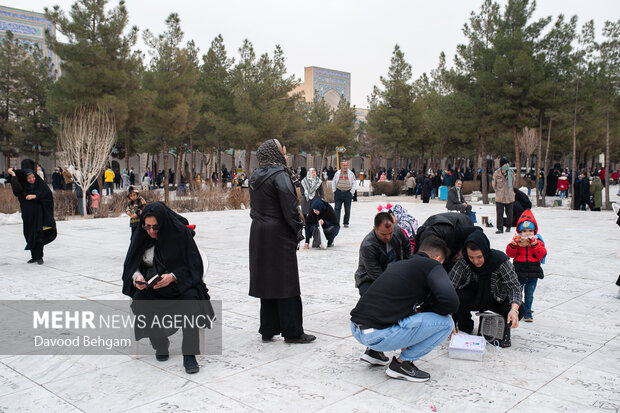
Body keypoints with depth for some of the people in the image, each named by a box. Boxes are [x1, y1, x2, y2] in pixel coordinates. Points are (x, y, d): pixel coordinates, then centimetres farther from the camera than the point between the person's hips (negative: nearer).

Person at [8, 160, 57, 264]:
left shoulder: (40, 184, 0)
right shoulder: (22, 186, 4)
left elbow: (48, 192, -11)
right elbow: (16, 189, -17)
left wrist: (35, 196, -18)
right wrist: (13, 175, -16)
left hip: (39, 213, -3)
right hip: (28, 214, 3)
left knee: (38, 235, -6)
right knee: (29, 235, 5)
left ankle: (39, 257, -3)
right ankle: (34, 256, 14)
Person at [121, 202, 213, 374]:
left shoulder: (181, 233, -13)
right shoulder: (141, 237, -2)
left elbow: (194, 266, -14)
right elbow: (131, 266, 3)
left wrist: (173, 277, -30)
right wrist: (137, 277, -20)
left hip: (180, 284, -3)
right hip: (151, 289, 3)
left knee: (191, 297, -33)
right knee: (139, 303, -27)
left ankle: (189, 354, -25)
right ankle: (160, 343, -1)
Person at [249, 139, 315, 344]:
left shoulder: (255, 177, 10)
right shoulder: (280, 175, -14)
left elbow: (254, 206, 14)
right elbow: (290, 207, -16)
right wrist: (298, 231, -6)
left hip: (258, 233, 8)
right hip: (279, 235, -8)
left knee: (266, 280, 13)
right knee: (286, 283, 0)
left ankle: (267, 330, 20)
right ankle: (292, 332, 9)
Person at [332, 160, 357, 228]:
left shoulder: (351, 174, 2)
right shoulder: (337, 173, 6)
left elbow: (354, 183, 4)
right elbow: (333, 182, 13)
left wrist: (352, 192, -3)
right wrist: (334, 191, 5)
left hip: (347, 193, 0)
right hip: (338, 192, 0)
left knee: (347, 209, 6)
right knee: (337, 208, -5)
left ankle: (346, 223, 17)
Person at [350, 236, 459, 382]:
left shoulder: (398, 264, 21)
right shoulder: (431, 265, -1)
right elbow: (451, 302, -15)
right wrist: (424, 309, 3)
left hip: (355, 329, 9)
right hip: (377, 336, -9)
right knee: (446, 322, -1)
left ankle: (374, 351, 22)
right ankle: (402, 363, 5)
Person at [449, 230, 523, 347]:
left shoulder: (500, 260, -26)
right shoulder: (463, 262, -25)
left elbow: (514, 286, -28)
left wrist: (514, 309, -47)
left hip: (497, 300, -1)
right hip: (474, 299, 1)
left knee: (519, 310, -29)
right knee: (456, 297, -30)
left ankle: (505, 329, 6)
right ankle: (465, 330, 0)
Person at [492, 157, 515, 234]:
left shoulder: (511, 173, 0)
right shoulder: (496, 174, -7)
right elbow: (494, 185, 8)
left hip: (510, 197, 2)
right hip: (499, 198, -2)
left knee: (509, 213, 11)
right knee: (499, 213, -5)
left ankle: (508, 227, 26)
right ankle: (500, 228, 1)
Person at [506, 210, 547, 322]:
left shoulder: (538, 242, 3)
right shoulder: (516, 241, -1)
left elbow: (542, 254, -11)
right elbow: (510, 254, -10)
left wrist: (534, 243, -18)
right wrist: (514, 243, -23)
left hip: (533, 274, 1)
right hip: (519, 273, -1)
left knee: (529, 295, 10)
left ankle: (527, 313, 23)